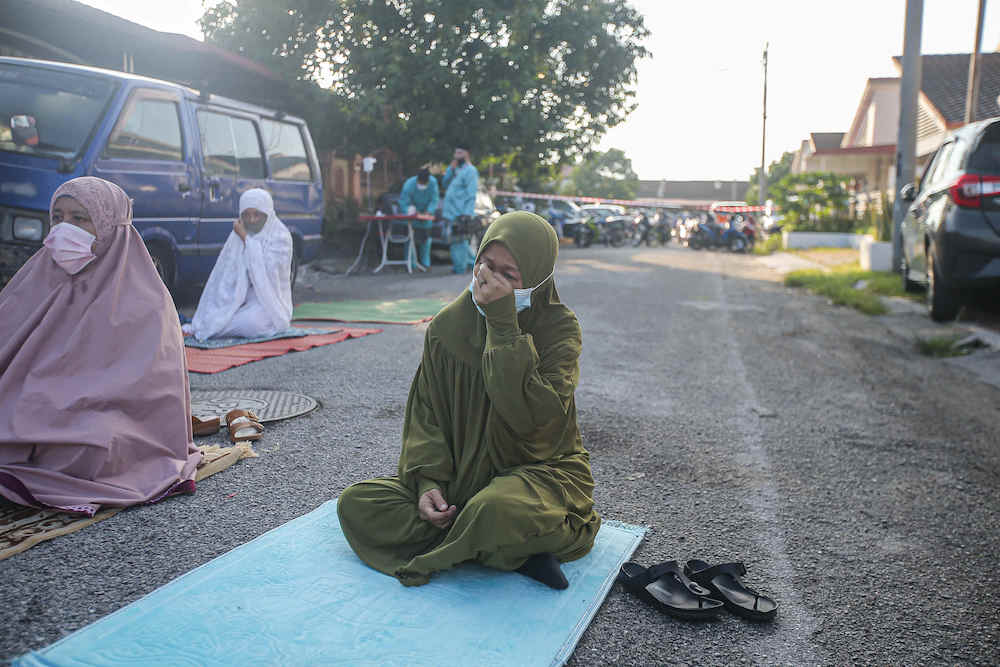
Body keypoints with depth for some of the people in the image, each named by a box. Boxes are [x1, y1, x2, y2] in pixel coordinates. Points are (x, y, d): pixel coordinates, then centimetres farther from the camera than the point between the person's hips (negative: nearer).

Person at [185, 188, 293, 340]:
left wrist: (246, 239, -19)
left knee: (250, 323, -33)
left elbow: (267, 269, -23)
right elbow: (225, 275, 5)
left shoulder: (280, 236, -10)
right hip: (242, 301, 5)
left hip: (269, 303, -4)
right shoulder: (238, 234, 4)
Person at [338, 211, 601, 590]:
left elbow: (529, 415, -27)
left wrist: (503, 326, -28)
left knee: (496, 509, -41)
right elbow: (426, 412, 1)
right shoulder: (448, 326, -1)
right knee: (355, 504, -13)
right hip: (462, 471, 6)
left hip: (536, 470, -5)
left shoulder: (559, 328, -12)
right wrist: (427, 482, -15)